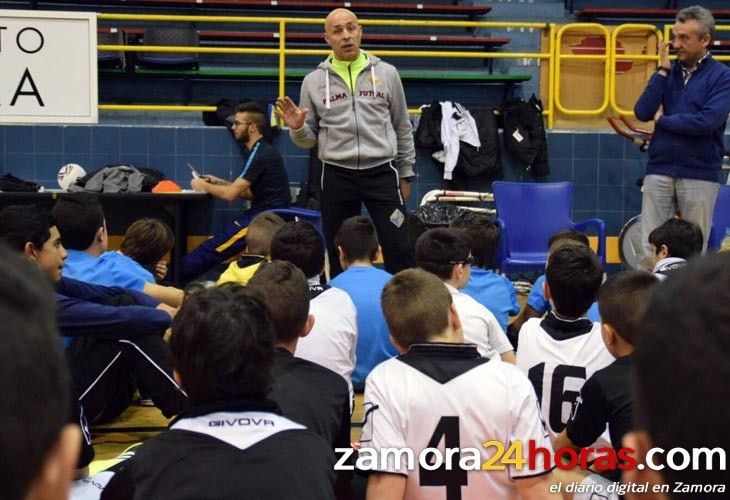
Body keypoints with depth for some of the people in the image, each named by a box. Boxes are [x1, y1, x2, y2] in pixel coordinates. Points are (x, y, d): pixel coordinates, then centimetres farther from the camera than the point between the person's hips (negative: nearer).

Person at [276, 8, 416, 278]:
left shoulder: (386, 73, 4)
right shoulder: (314, 81, 3)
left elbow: (403, 128, 11)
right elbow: (309, 139, 8)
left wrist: (406, 173, 11)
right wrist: (297, 128, -14)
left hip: (381, 172, -1)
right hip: (337, 176, 1)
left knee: (398, 248, -4)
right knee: (339, 253, 8)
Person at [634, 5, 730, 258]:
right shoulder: (668, 72, 10)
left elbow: (709, 121, -17)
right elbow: (642, 113, -2)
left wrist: (663, 120, -5)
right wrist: (663, 70, -5)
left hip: (700, 174, -3)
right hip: (659, 170, 3)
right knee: (651, 248, 1)